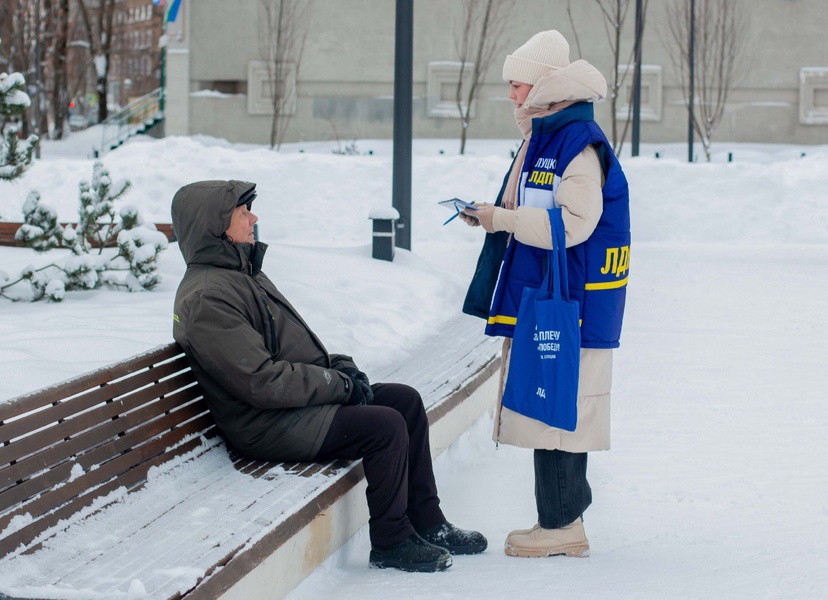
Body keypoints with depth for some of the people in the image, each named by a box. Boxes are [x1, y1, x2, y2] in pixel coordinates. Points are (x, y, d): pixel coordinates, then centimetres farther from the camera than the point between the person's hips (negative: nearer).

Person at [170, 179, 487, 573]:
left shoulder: (242, 271, 14)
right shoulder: (206, 298, -20)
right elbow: (262, 381, -25)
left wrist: (340, 367, 2)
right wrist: (338, 384, -16)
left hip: (301, 396, 11)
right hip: (268, 427, -11)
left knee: (406, 400, 5)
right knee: (386, 425, -20)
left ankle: (426, 522, 11)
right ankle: (391, 542, -5)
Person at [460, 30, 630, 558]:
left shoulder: (579, 143, -15)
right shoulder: (543, 138, 16)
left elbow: (574, 223, -22)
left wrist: (504, 218, -16)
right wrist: (491, 218, 10)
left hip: (567, 300, -10)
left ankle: (562, 527, 0)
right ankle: (564, 519, 19)